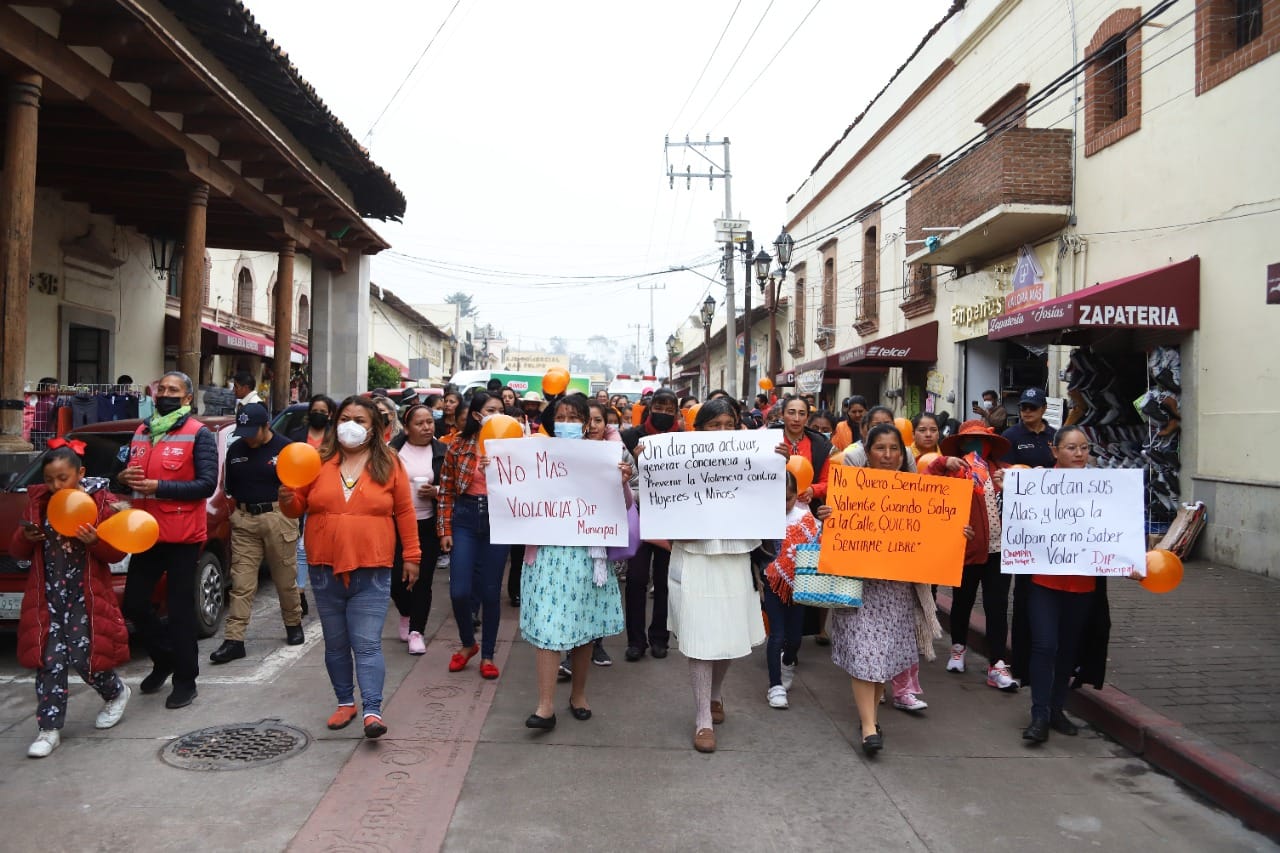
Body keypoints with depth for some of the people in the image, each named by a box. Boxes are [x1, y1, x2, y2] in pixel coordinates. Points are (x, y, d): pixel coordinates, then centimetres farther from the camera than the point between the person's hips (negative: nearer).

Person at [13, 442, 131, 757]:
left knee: (83, 658, -3)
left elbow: (117, 553, -3)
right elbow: (17, 552, 12)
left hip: (85, 597, -3)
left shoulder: (99, 503, -5)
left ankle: (117, 692, 26)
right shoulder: (37, 504, 6)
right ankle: (49, 728, 7)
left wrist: (94, 541, -23)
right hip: (48, 597, 3)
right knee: (50, 661, -1)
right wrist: (26, 538, -10)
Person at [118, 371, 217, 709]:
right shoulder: (141, 433, 14)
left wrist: (159, 487, -21)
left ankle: (185, 680, 15)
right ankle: (164, 658, 34)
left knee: (180, 609, 1)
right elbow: (131, 476, 22)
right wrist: (123, 478, -2)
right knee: (134, 605, 11)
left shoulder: (199, 434, -7)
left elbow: (207, 484, -15)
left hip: (182, 536, -6)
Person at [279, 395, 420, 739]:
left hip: (371, 572, -3)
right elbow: (298, 507, 10)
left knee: (367, 644, -6)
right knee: (336, 644, 14)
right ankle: (345, 702, 29)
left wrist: (411, 555, 1)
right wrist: (287, 499, -13)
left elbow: (404, 512, 3)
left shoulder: (389, 464, 0)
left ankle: (372, 711, -4)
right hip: (325, 570, 3)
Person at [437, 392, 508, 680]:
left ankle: (487, 654, 22)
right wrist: (444, 529, -1)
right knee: (459, 591, -4)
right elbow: (446, 490, 3)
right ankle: (467, 643, 25)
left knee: (490, 592, 5)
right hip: (465, 518, 0)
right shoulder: (458, 446, 1)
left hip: (497, 519, 0)